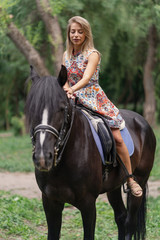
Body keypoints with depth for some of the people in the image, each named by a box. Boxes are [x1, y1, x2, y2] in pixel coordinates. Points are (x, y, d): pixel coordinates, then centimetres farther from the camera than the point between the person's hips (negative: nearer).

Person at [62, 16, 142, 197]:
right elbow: (65, 81, 9)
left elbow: (87, 78, -23)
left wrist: (73, 89, -41)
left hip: (95, 100, -4)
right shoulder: (66, 55, 8)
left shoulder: (93, 54, -8)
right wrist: (67, 91, -15)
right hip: (73, 101, 4)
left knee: (117, 138, -11)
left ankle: (130, 179, 1)